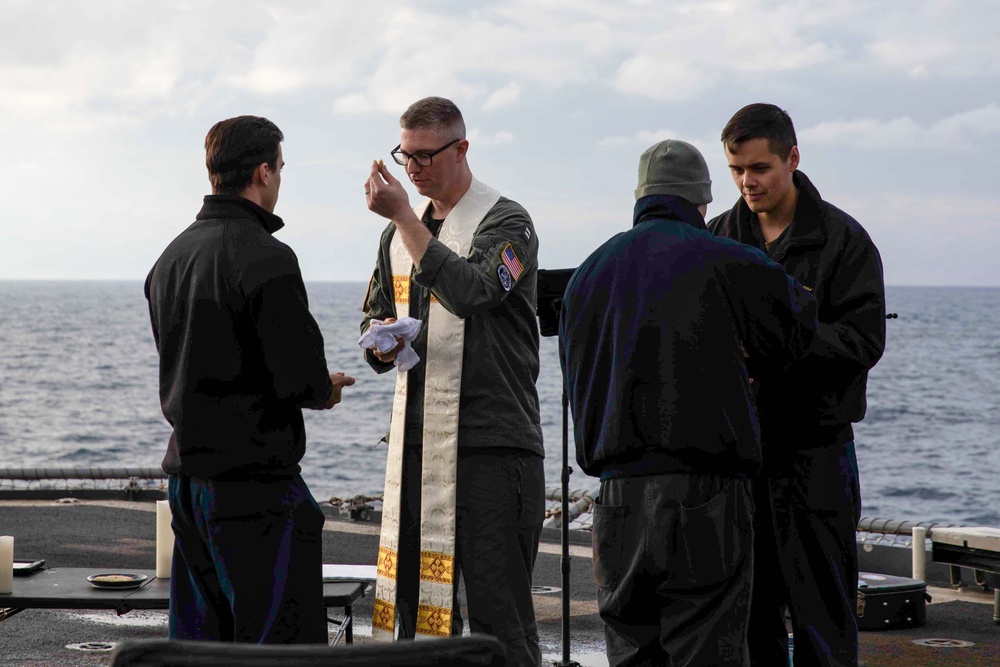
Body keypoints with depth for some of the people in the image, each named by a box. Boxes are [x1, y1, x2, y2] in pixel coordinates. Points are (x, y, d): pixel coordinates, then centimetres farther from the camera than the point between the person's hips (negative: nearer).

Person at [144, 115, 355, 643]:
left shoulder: (170, 257, 11)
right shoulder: (266, 258, -16)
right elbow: (301, 378, -19)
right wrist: (326, 389, 4)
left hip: (185, 475, 9)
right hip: (254, 481, -8)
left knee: (198, 639, 14)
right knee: (282, 639, -3)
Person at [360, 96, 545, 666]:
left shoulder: (506, 222, -5)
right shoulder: (402, 231, 18)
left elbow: (468, 291, -24)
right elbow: (376, 319, 24)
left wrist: (404, 217, -21)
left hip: (492, 441, -7)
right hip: (416, 441, 7)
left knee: (499, 611, -6)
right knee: (415, 601, 9)